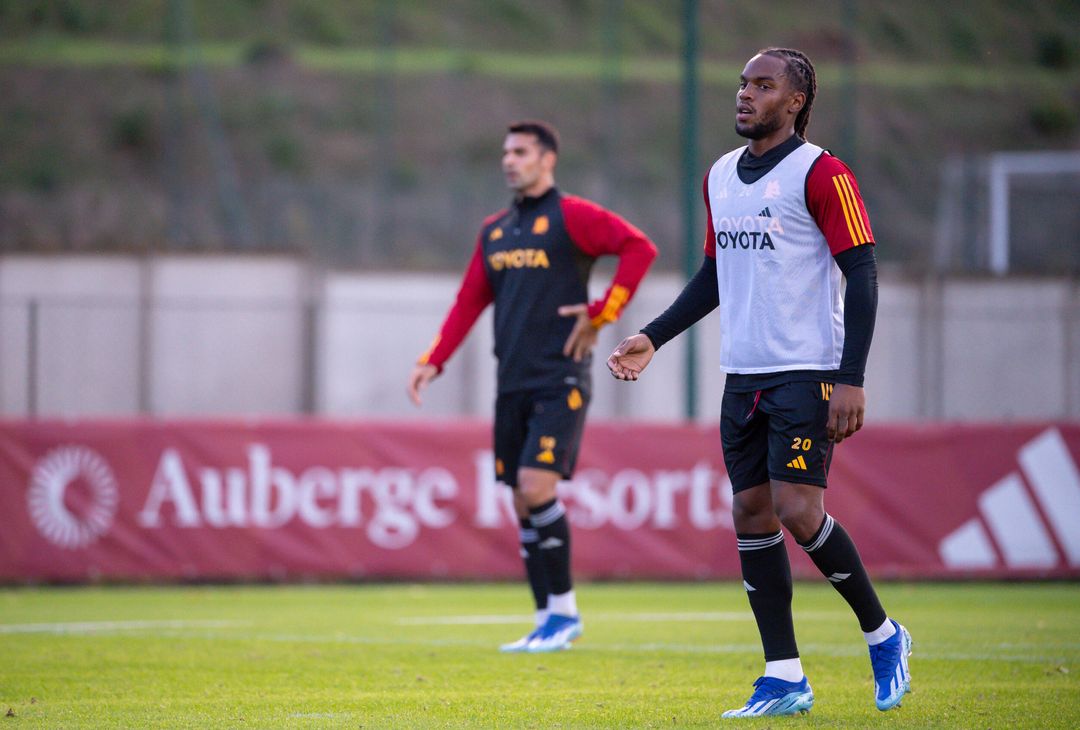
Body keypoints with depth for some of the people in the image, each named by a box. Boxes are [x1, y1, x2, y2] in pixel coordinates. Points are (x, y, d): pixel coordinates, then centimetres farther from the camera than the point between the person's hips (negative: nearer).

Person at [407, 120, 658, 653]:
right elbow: (470, 302, 19)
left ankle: (564, 608, -5)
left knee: (535, 485, -17)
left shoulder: (570, 217, -4)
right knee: (524, 505, 4)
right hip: (513, 384, 7)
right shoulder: (495, 230, 16)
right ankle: (549, 620, 10)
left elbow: (639, 248, -12)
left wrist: (602, 314, -13)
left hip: (560, 381, -7)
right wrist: (433, 361, 9)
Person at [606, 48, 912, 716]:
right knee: (752, 514, 2)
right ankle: (786, 679, 7)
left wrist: (852, 378, -17)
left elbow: (863, 274, -11)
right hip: (743, 376, 7)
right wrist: (652, 338, 16)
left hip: (807, 373, -7)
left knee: (798, 510, -14)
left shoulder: (820, 173, -8)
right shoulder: (721, 176, 14)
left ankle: (883, 637, 7)